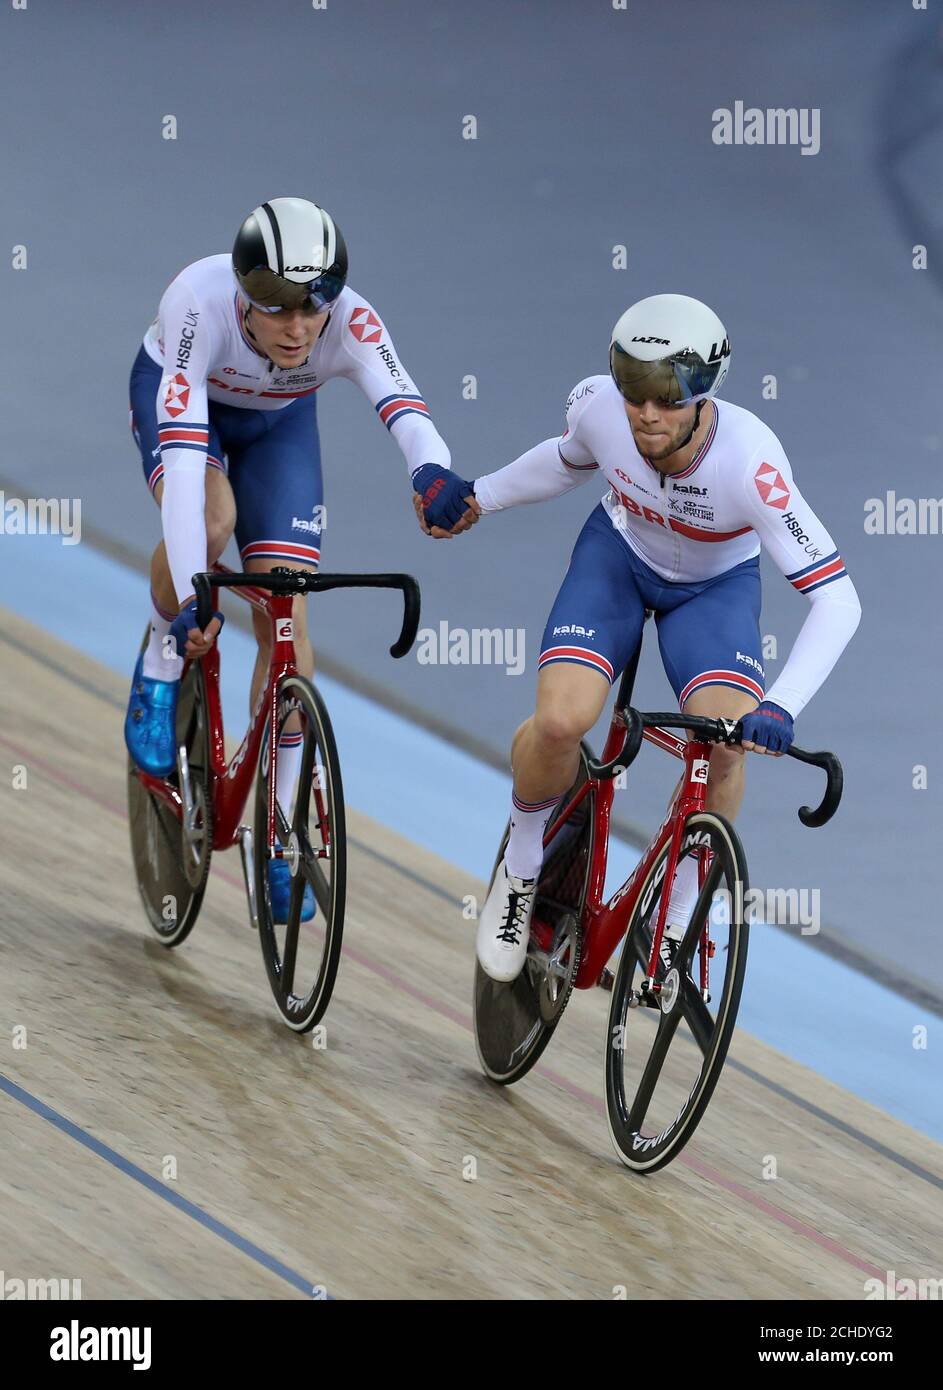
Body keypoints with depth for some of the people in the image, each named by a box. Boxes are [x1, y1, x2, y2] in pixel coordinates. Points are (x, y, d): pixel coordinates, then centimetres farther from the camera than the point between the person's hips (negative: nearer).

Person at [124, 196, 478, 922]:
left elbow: (403, 405, -52)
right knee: (211, 519, -33)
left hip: (278, 420, 2)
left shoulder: (351, 322, -35)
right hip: (179, 394, -2)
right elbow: (183, 453, -47)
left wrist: (433, 471, -76)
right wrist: (192, 596, -55)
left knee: (286, 614, -8)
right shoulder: (199, 303, -41)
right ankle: (162, 663, -3)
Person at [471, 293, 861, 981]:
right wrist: (476, 497, 11)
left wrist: (781, 708, -51)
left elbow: (837, 599, -40)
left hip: (715, 585, -2)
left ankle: (675, 918, -1)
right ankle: (521, 866, 7)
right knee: (559, 722, -24)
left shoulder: (749, 459, -39)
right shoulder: (598, 407, -28)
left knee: (725, 746, -26)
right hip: (618, 556, 2)